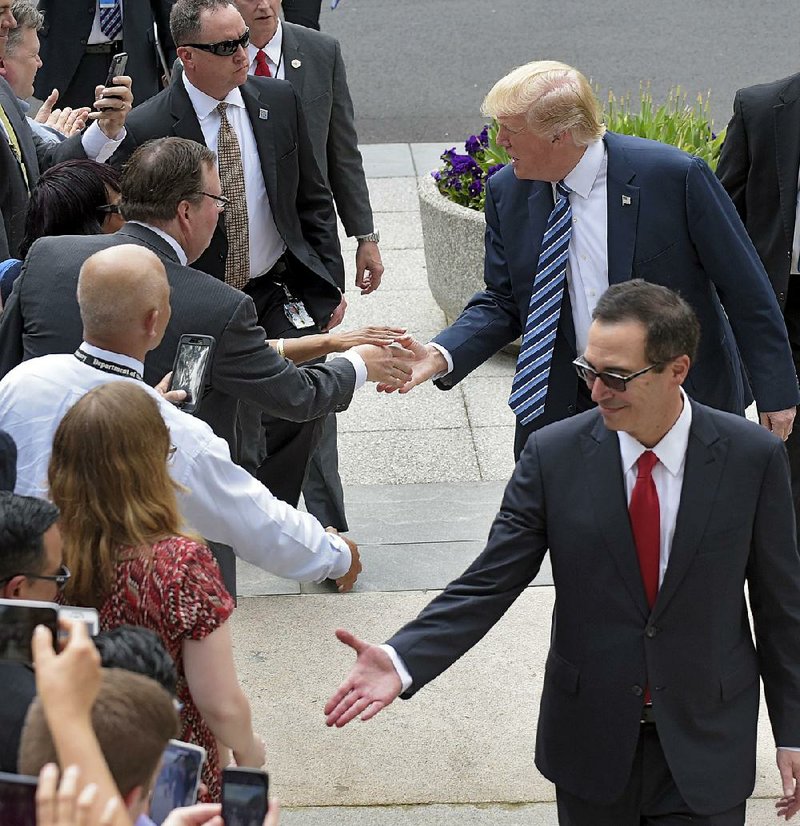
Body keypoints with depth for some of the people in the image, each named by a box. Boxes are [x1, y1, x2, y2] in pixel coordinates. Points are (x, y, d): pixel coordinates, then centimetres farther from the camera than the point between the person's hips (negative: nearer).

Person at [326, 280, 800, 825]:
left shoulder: (754, 457, -11)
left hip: (707, 746, -1)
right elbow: (489, 584, -9)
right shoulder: (554, 454, -10)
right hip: (591, 738, 1)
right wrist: (401, 661, -24)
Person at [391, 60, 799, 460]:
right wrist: (441, 355, -14)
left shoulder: (674, 176, -17)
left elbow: (746, 291, -10)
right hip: (565, 407, 4)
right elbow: (503, 302, 5)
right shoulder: (506, 192, -3)